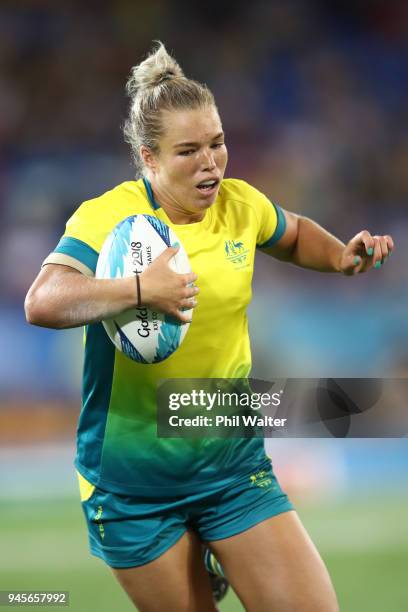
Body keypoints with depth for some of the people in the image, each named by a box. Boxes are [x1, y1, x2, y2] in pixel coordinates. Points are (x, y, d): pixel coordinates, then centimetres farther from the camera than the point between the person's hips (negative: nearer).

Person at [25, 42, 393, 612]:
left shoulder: (242, 205, 0)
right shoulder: (106, 216, -14)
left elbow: (293, 234, 24)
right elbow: (41, 303, -30)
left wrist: (341, 256, 4)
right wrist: (141, 290, -40)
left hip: (232, 463, 3)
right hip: (132, 484, -3)